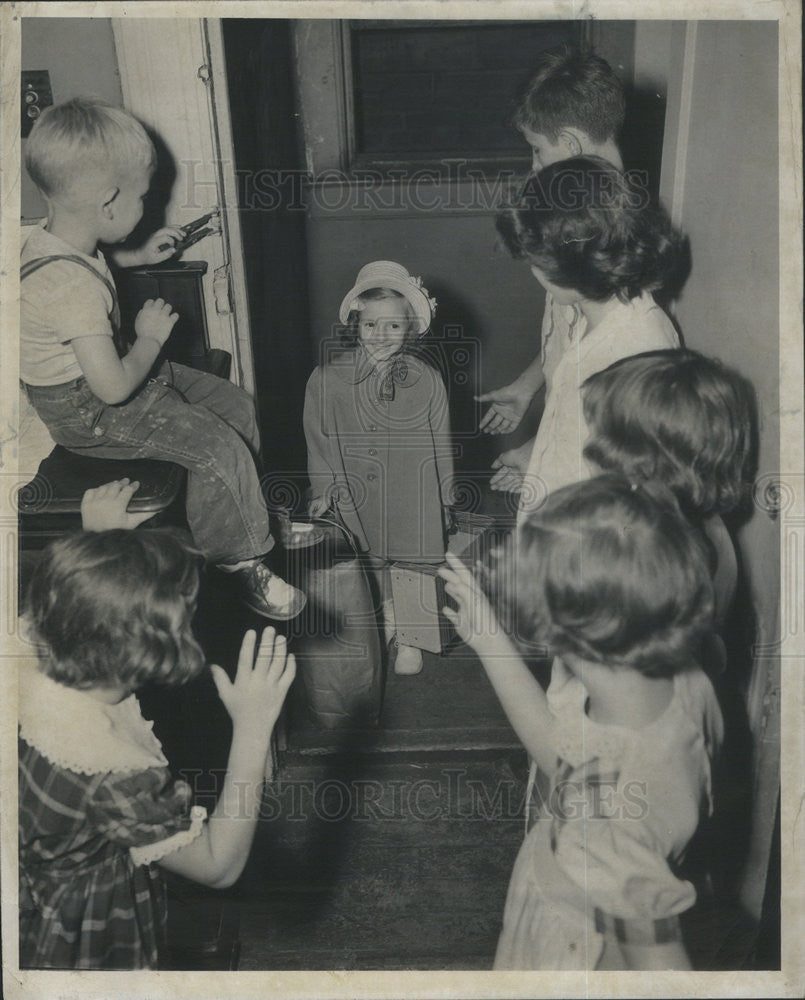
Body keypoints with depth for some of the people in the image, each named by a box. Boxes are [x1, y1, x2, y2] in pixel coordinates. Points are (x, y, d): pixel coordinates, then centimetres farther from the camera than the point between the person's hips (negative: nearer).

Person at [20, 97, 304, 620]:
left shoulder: (55, 236, 0)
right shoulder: (73, 287, -33)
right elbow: (115, 387, -33)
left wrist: (139, 256, 18)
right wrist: (151, 337, -16)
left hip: (110, 373, 10)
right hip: (90, 410, -10)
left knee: (237, 405, 8)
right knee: (219, 449, -19)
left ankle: (249, 512, 24)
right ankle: (241, 562, -1)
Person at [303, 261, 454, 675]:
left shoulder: (427, 381, -8)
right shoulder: (327, 379, -9)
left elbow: (440, 443, 2)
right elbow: (318, 438, 2)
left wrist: (445, 497, 6)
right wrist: (323, 488, 1)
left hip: (413, 496, 0)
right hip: (358, 494, 1)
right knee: (373, 563, 15)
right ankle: (387, 615, 40)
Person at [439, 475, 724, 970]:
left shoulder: (608, 817, -44)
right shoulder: (685, 682, -21)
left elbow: (657, 959, -28)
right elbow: (564, 747, -4)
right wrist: (490, 640, -4)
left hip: (574, 959, -6)